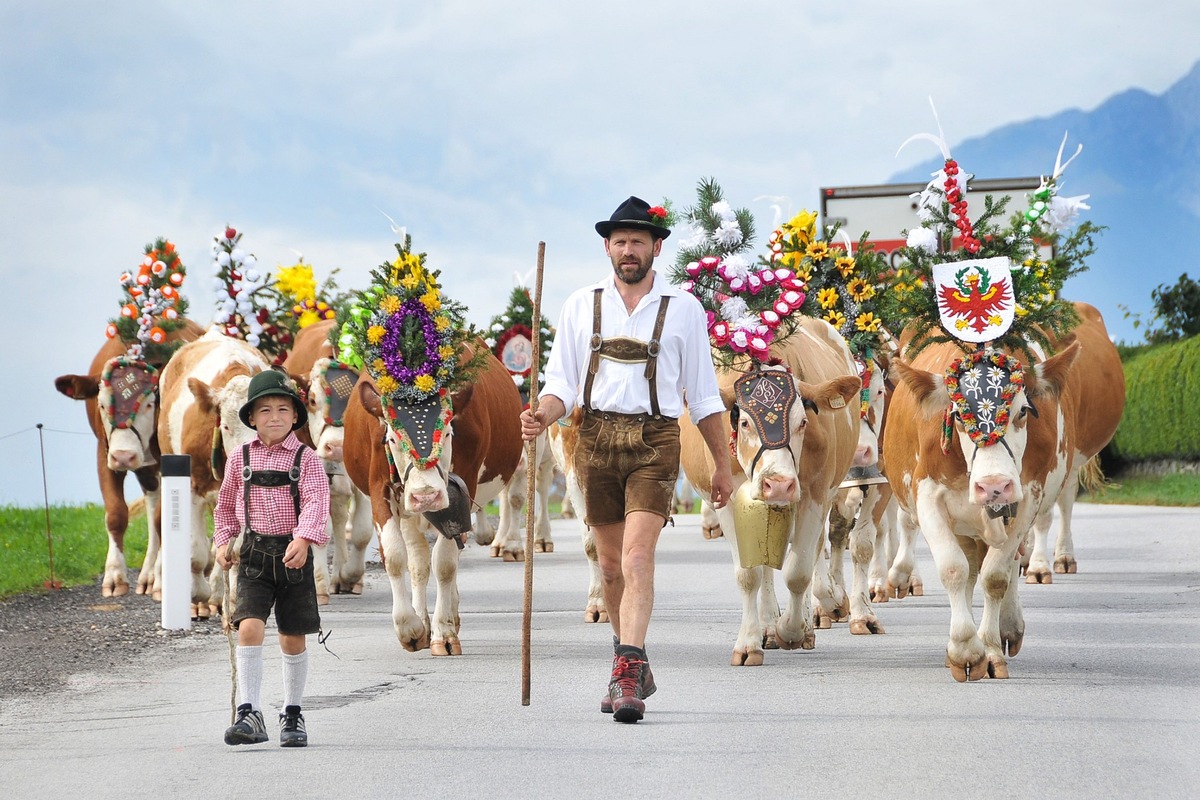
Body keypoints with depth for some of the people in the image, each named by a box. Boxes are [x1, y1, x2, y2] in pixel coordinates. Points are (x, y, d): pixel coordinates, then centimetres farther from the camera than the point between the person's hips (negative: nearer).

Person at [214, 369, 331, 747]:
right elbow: (226, 505, 18)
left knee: (293, 638, 9)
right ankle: (249, 713, -17)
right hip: (254, 554, 1)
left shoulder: (306, 458, -2)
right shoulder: (240, 459, 5)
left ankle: (292, 715, 24)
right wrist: (223, 541, 6)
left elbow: (316, 502, -16)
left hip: (294, 554, -1)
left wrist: (303, 539, -32)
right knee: (249, 628, -17)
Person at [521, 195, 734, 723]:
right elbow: (562, 383, 8)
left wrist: (723, 464, 11)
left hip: (655, 441, -3)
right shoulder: (581, 306, 10)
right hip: (596, 437, 3)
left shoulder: (683, 309, 6)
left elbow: (703, 395, 10)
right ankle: (634, 671, 23)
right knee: (611, 564, 10)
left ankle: (627, 673, -24)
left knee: (638, 557, -17)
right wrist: (543, 416, -13)